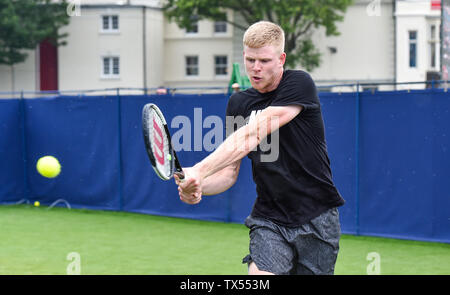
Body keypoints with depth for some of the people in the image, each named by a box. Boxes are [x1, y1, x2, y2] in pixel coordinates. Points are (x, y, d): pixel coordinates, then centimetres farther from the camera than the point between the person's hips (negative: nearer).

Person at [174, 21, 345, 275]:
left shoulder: (299, 83, -10)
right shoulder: (239, 103, 6)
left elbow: (253, 135, -23)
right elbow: (230, 171, 6)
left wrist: (200, 170, -32)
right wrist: (198, 186, -17)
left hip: (317, 219, -2)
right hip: (268, 220, 3)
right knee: (259, 273, -19)